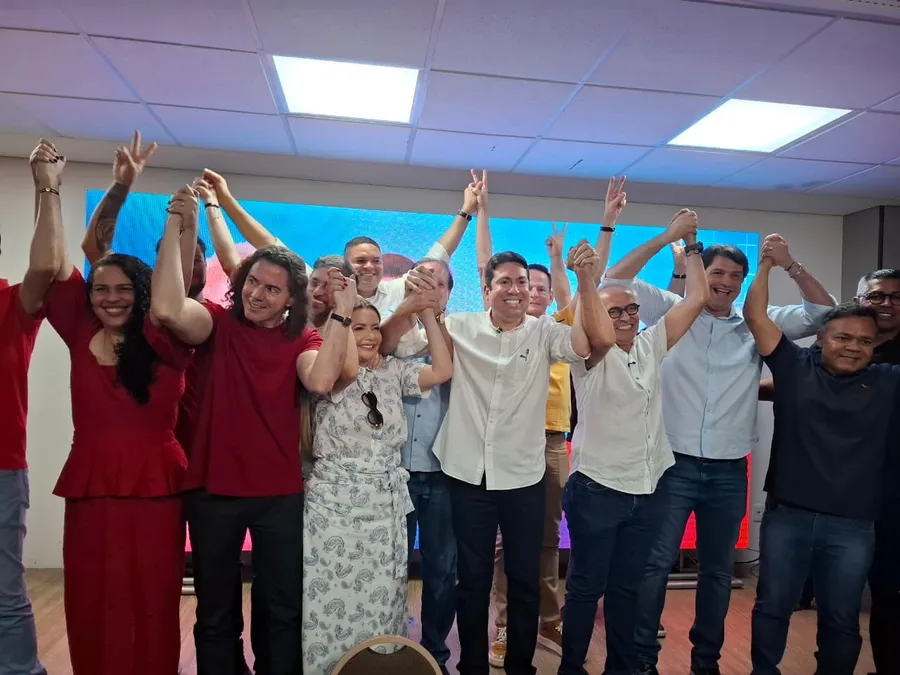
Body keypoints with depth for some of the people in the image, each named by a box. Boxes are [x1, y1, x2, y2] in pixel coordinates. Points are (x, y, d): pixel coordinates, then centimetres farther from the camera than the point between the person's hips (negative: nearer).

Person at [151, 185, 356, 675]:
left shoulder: (302, 339, -1)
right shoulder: (218, 323, -4)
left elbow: (320, 381, -23)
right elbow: (167, 308, -25)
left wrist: (341, 315, -23)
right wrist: (176, 225, -25)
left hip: (281, 494, 1)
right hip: (213, 491, 0)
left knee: (284, 609, 15)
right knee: (214, 612, 18)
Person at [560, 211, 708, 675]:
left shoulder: (651, 346, 5)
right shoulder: (591, 355, -8)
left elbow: (697, 299, 3)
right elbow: (599, 332, -31)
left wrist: (691, 243, 1)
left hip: (647, 491, 5)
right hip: (597, 489, -5)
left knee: (628, 587, 18)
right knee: (586, 586, 7)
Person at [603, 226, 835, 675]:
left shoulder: (757, 326, 7)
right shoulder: (672, 312, 0)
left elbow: (824, 314, 7)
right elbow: (615, 281, -6)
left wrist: (790, 266, -6)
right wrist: (667, 237, -11)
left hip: (729, 471, 3)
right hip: (675, 464, -3)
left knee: (718, 570, 15)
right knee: (656, 563, 0)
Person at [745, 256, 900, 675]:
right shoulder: (796, 367, 0)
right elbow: (755, 315, -3)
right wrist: (766, 266, -4)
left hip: (853, 526, 1)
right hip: (787, 516, -1)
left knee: (841, 619, 14)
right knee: (772, 606, 11)